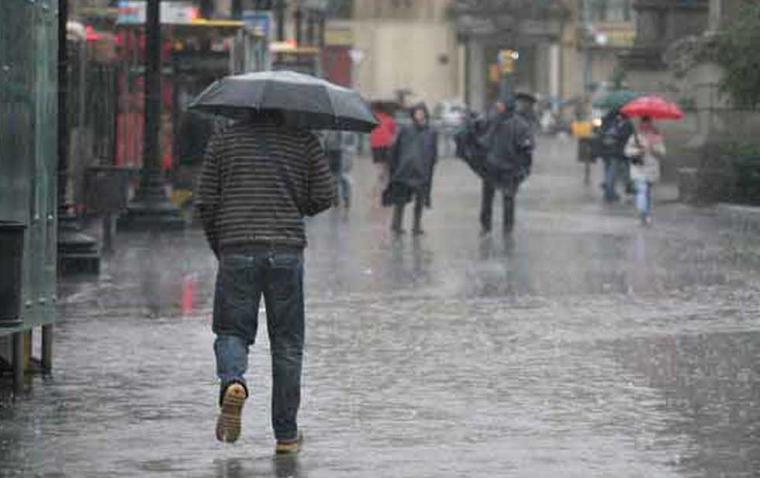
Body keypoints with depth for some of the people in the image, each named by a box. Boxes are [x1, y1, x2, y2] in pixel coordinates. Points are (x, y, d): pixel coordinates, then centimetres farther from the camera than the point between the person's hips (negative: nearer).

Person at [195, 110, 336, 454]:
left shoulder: (223, 142, 7)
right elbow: (324, 196, 2)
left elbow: (206, 203, 5)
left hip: (236, 249, 0)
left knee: (232, 332, 10)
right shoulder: (303, 141, 5)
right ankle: (286, 435, 9)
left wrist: (218, 246, 18)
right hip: (287, 249, 0)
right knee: (287, 342, 7)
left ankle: (233, 382, -23)